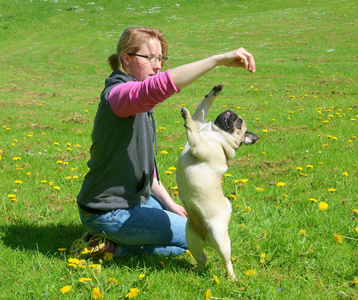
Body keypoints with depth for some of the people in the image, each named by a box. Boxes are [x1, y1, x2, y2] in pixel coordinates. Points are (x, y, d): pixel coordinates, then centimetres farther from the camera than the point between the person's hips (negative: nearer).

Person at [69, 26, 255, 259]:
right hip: (109, 212, -10)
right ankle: (113, 246, -3)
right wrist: (219, 59, -47)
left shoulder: (140, 103, 11)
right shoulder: (118, 94, -21)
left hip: (133, 199, 10)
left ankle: (114, 241, 12)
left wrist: (169, 203, 8)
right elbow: (161, 85, -44)